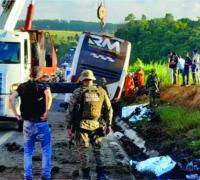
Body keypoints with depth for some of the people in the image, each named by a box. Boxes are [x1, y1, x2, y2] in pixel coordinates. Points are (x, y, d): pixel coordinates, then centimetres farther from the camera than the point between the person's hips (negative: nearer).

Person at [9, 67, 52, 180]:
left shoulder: (22, 86, 6)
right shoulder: (43, 85, -5)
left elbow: (11, 98, -6)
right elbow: (48, 95, -27)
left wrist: (16, 114, -2)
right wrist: (46, 112, -20)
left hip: (27, 123, 3)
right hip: (41, 123, -3)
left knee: (28, 151, 14)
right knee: (46, 150, 9)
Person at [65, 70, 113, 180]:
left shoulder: (78, 92, -4)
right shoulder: (101, 91, 5)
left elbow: (70, 110, -5)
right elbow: (109, 109, 8)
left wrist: (68, 126, 1)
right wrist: (108, 125, 16)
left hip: (81, 125, -2)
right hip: (96, 125, 2)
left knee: (83, 151, 9)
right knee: (97, 149, 16)